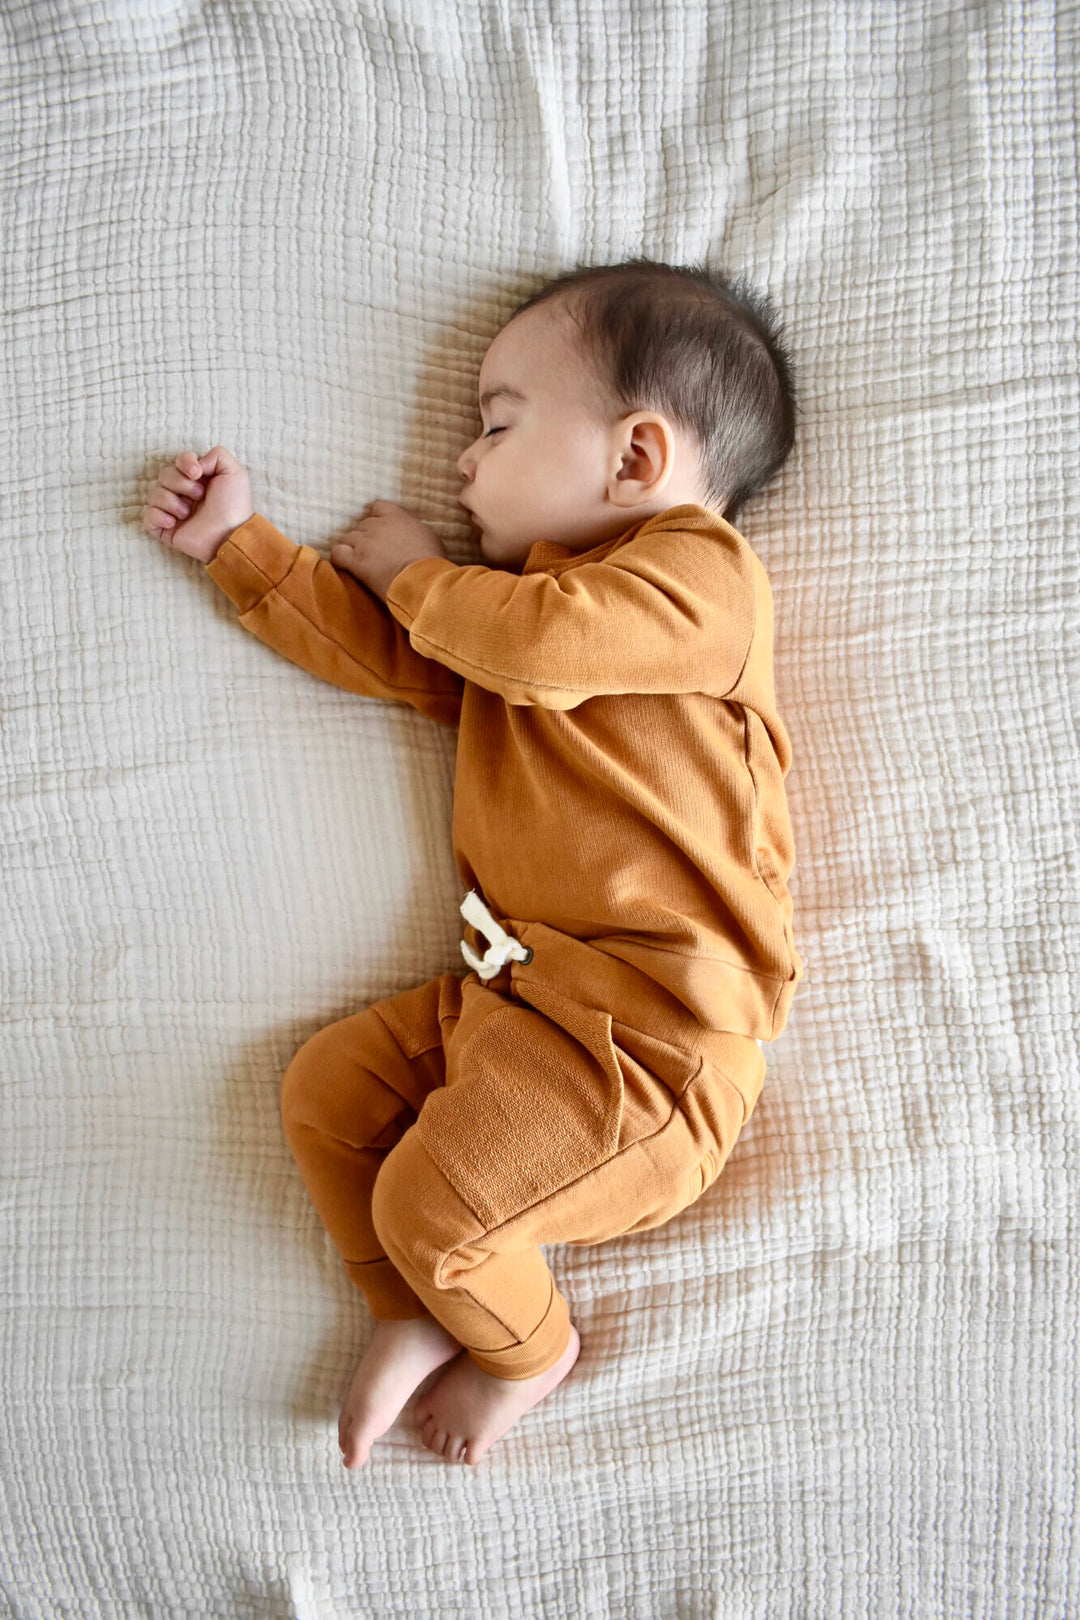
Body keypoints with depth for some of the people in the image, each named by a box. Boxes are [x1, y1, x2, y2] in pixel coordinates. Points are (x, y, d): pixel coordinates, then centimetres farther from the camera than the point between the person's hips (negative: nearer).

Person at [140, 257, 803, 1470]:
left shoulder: (701, 571, -7)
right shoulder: (526, 594, 22)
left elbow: (536, 640, -23)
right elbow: (384, 653, 21)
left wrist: (415, 570, -2)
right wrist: (237, 542, 23)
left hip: (649, 1022, -9)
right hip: (513, 992, 9)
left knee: (431, 1204, -14)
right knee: (324, 1087, 9)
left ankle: (528, 1348, 18)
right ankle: (418, 1314, 19)